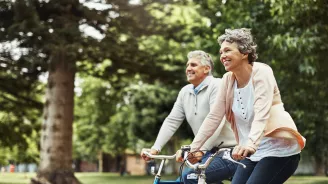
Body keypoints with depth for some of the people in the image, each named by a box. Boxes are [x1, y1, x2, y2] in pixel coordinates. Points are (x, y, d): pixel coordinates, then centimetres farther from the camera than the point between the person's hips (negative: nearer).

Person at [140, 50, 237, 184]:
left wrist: (200, 149, -35)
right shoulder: (185, 92, 10)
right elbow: (172, 121, 7)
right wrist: (155, 148, -4)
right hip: (208, 153, 8)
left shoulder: (217, 86, -12)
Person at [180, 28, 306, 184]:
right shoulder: (228, 79, 3)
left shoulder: (261, 72, -13)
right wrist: (193, 147, -6)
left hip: (278, 151, -6)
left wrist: (250, 144, -43)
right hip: (254, 154, 6)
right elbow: (214, 116, 2)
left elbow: (262, 114, -27)